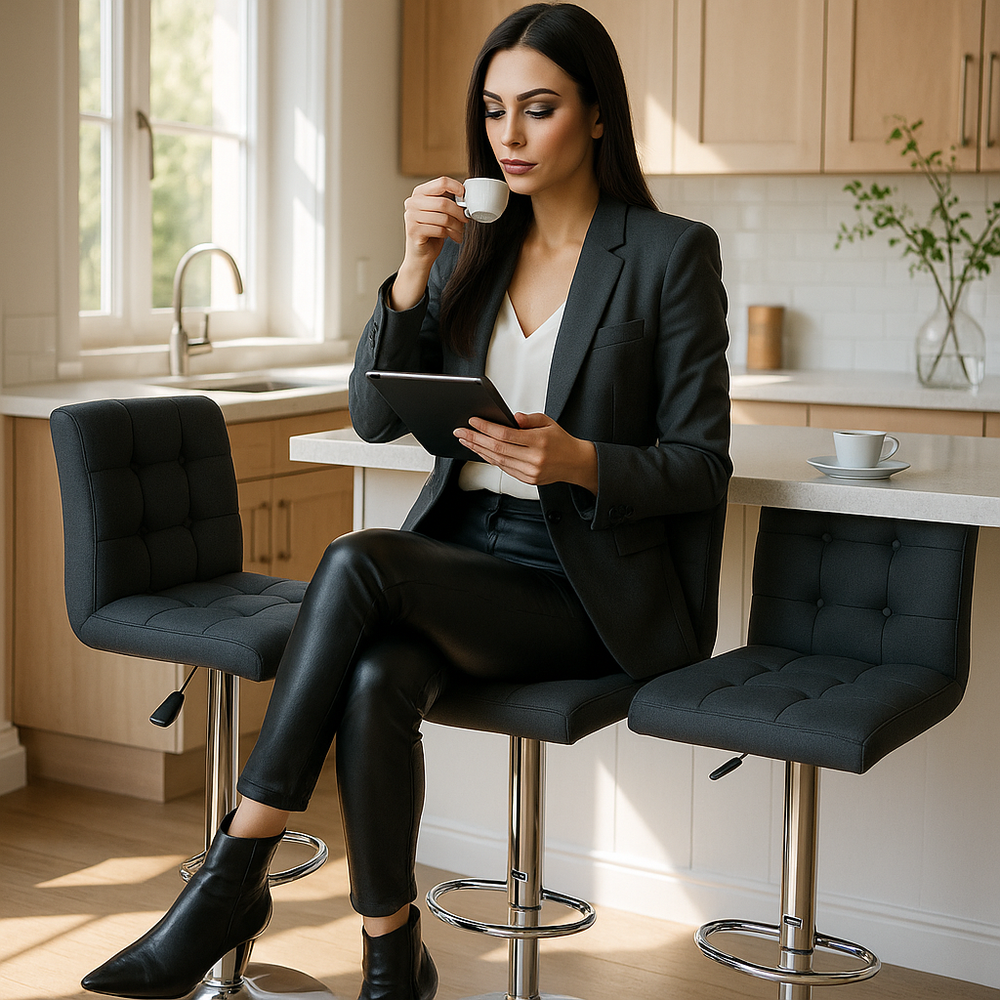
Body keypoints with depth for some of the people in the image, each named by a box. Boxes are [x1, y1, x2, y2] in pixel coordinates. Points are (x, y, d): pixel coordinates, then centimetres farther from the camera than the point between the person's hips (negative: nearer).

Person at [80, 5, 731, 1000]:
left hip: (581, 590, -4)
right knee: (375, 680, -30)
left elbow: (700, 467, -4)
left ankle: (234, 872, -19)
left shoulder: (672, 253, -3)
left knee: (356, 561, -29)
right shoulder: (473, 245, 12)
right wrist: (416, 270, -9)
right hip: (459, 555, 4)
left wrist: (577, 461, -22)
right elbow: (375, 417, 4)